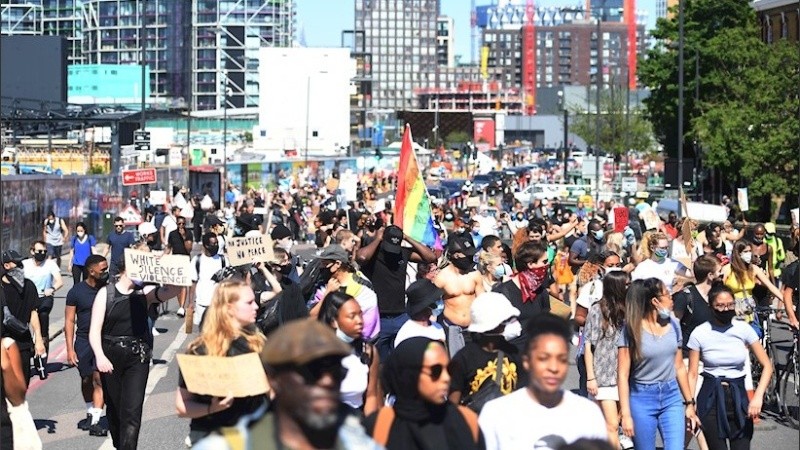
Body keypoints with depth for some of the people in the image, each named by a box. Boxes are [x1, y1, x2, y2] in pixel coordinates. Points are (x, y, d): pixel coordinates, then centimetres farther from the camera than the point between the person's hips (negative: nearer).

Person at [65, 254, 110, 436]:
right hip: (83, 341, 1)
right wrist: (70, 349, -7)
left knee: (99, 379, -12)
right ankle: (90, 414, 33)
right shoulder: (76, 292, -4)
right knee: (86, 380, 13)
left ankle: (95, 422, -13)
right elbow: (69, 321, -2)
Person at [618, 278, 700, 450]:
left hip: (672, 397, 3)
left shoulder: (673, 325, 5)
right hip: (642, 399, -3)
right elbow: (623, 374, -9)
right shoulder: (632, 330, -8)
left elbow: (679, 367, 14)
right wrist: (626, 414, -15)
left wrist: (690, 403, 15)